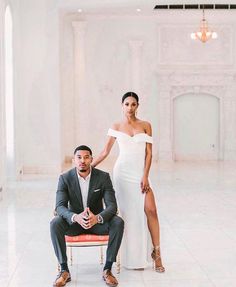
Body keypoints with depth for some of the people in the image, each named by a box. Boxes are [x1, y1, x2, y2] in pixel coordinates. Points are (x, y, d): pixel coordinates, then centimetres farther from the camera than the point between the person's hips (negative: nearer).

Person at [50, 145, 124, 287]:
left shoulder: (103, 177, -13)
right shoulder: (65, 178, -13)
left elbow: (112, 206, -19)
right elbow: (60, 207, -20)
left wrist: (97, 218, -41)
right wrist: (76, 217, -43)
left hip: (97, 220, 0)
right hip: (74, 221, 0)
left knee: (118, 222, -29)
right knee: (55, 223, -31)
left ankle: (108, 269, -19)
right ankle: (64, 271, -21)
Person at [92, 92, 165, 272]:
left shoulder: (145, 126, 4)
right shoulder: (117, 127, 5)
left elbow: (149, 153, 1)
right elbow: (105, 152, 7)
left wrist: (145, 176, -7)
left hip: (140, 173, 0)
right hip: (122, 172, 0)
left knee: (150, 210, -10)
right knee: (128, 212, 2)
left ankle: (156, 252, 2)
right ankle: (133, 257, 11)